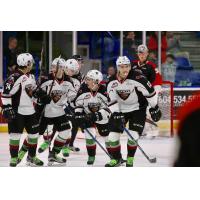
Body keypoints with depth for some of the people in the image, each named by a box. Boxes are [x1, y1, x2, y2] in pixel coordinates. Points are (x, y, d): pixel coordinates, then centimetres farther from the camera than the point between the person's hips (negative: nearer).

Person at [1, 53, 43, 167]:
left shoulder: (31, 77, 10)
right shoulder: (15, 78, -18)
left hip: (30, 111, 8)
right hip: (17, 112, -8)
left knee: (34, 133, 12)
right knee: (15, 134, -7)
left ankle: (32, 157, 25)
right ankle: (14, 158, 1)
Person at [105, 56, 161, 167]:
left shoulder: (137, 77, -25)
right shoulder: (112, 82, -12)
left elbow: (150, 92, -16)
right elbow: (112, 101, -6)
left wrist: (154, 108, -10)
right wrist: (116, 114, -14)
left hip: (137, 109, -3)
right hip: (120, 110, 3)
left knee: (133, 135, -12)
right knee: (113, 135, -1)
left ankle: (130, 159, 8)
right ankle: (116, 159, 18)